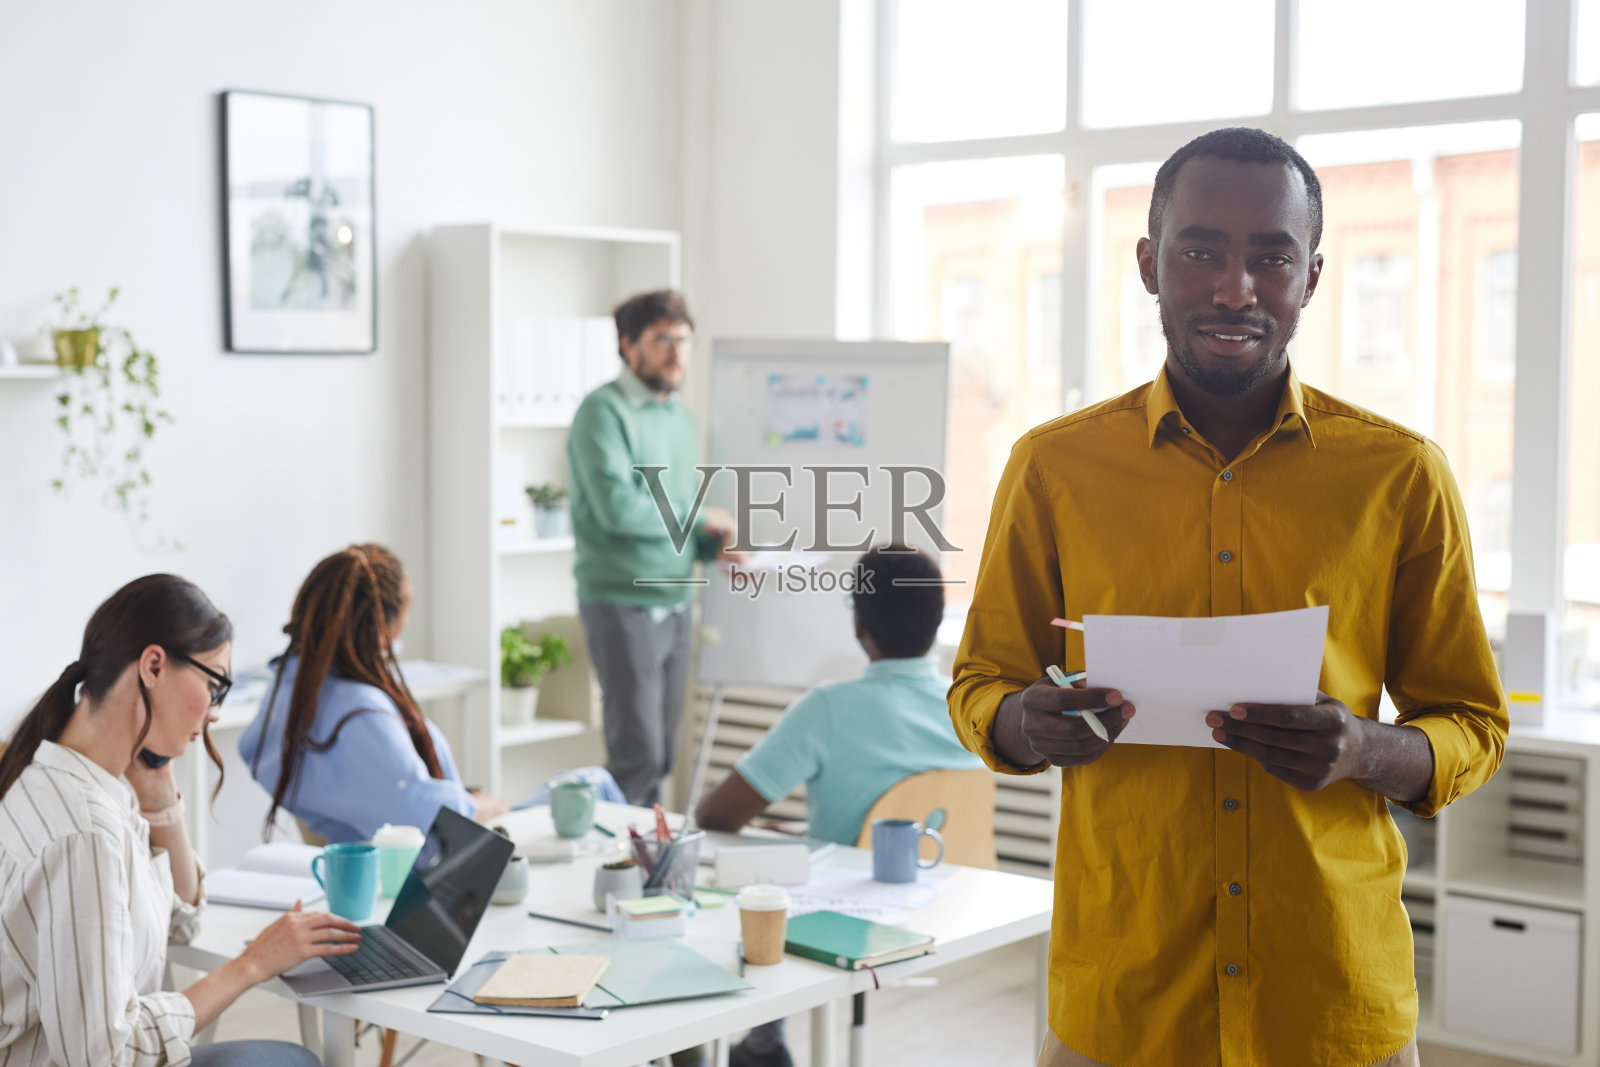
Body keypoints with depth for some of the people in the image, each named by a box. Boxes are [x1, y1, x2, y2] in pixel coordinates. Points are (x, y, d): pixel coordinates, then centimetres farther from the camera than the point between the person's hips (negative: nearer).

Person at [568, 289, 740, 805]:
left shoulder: (680, 415, 16)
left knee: (663, 753, 11)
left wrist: (715, 546, 0)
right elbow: (618, 508, -22)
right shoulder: (604, 411, -10)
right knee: (637, 754, -9)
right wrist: (699, 517, -10)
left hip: (674, 602, 8)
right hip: (622, 603, -8)